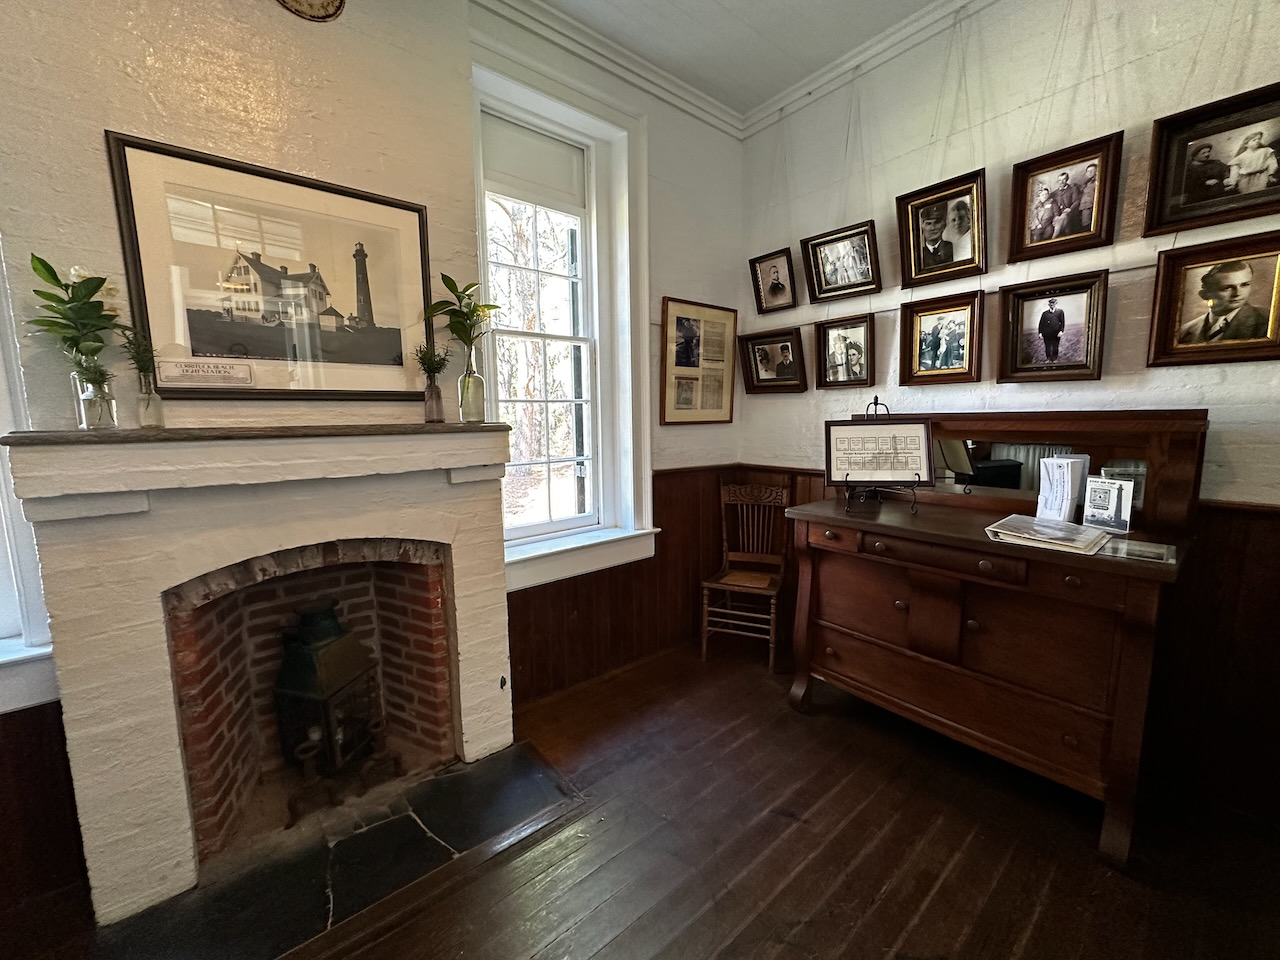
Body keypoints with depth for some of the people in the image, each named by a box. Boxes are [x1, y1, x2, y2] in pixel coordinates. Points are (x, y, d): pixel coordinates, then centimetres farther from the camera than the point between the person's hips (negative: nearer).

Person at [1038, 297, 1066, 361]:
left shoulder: (1060, 311, 6)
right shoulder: (1045, 313, 8)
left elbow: (1063, 322, 2)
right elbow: (1041, 324, 7)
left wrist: (1061, 331, -10)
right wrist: (1040, 333, -2)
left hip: (1056, 334, 0)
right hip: (1047, 334, 1)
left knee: (1055, 348, 7)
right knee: (1047, 348, 5)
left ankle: (1054, 359, 19)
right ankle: (1048, 359, 17)